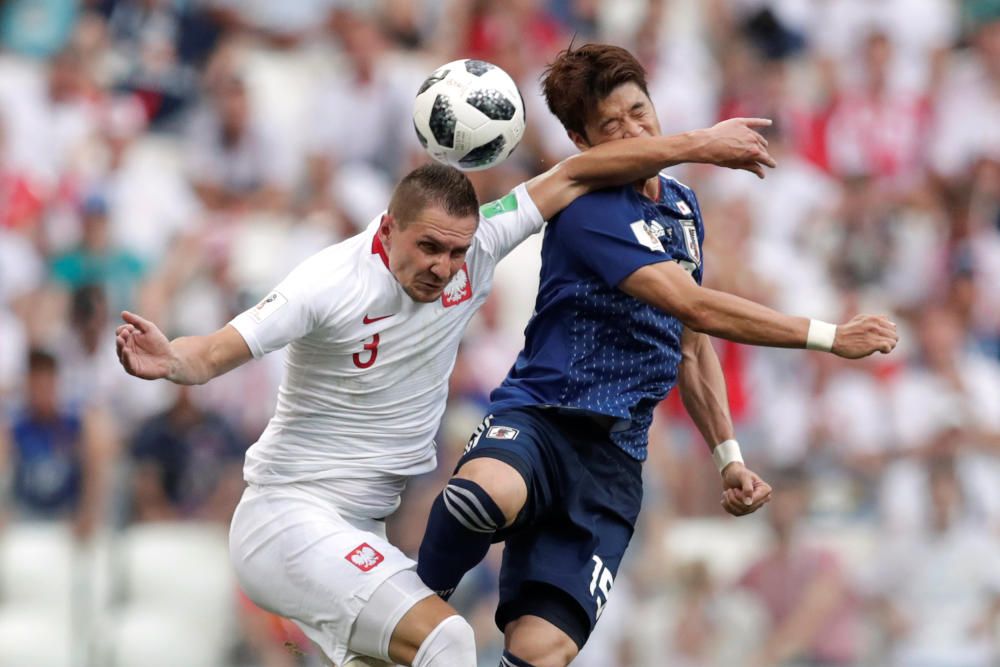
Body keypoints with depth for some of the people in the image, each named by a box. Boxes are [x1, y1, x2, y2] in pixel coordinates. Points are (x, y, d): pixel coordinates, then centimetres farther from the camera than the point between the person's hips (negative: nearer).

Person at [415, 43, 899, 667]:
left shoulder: (682, 206, 17)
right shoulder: (589, 212, -11)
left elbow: (690, 342, 27)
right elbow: (696, 307, -19)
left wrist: (729, 457, 19)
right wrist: (831, 336, -16)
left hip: (610, 458, 6)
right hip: (538, 417, -6)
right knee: (488, 494, -43)